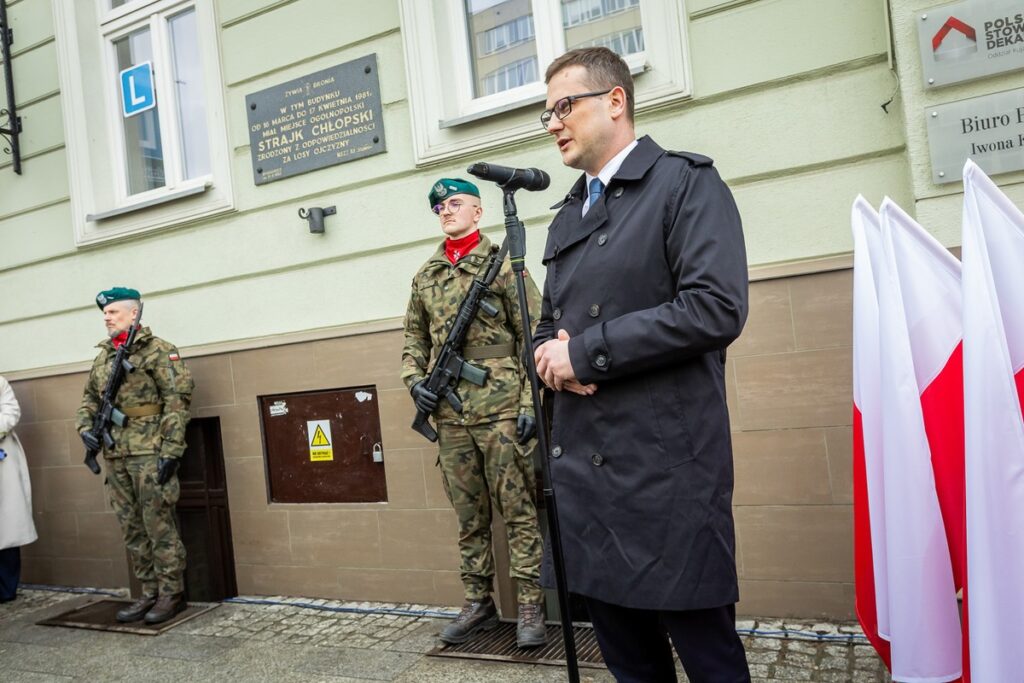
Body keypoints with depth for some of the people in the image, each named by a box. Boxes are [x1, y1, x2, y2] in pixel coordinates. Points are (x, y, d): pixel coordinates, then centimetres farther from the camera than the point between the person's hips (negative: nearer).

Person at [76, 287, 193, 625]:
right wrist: (85, 426, 4)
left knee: (159, 526, -2)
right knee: (132, 529, 12)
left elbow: (177, 401, -11)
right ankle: (149, 593, 22)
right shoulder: (103, 357, 16)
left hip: (149, 454, -7)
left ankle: (172, 593, 9)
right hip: (116, 456, 7)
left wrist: (171, 451, -17)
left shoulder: (158, 350, -5)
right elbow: (89, 398, 25)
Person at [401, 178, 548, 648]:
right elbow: (414, 340, 21)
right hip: (451, 415, 5)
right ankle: (478, 605, 25)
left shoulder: (503, 265, 0)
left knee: (519, 512, 1)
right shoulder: (425, 277, 14)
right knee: (469, 517, 13)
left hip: (502, 409, -5)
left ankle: (530, 608, 12)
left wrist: (530, 403, -11)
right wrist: (415, 381, 3)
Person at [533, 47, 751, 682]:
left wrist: (585, 353, -14)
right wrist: (551, 358, -3)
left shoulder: (686, 181, -3)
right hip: (584, 468, 7)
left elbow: (717, 307, -17)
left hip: (667, 466, -6)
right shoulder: (567, 216, 19)